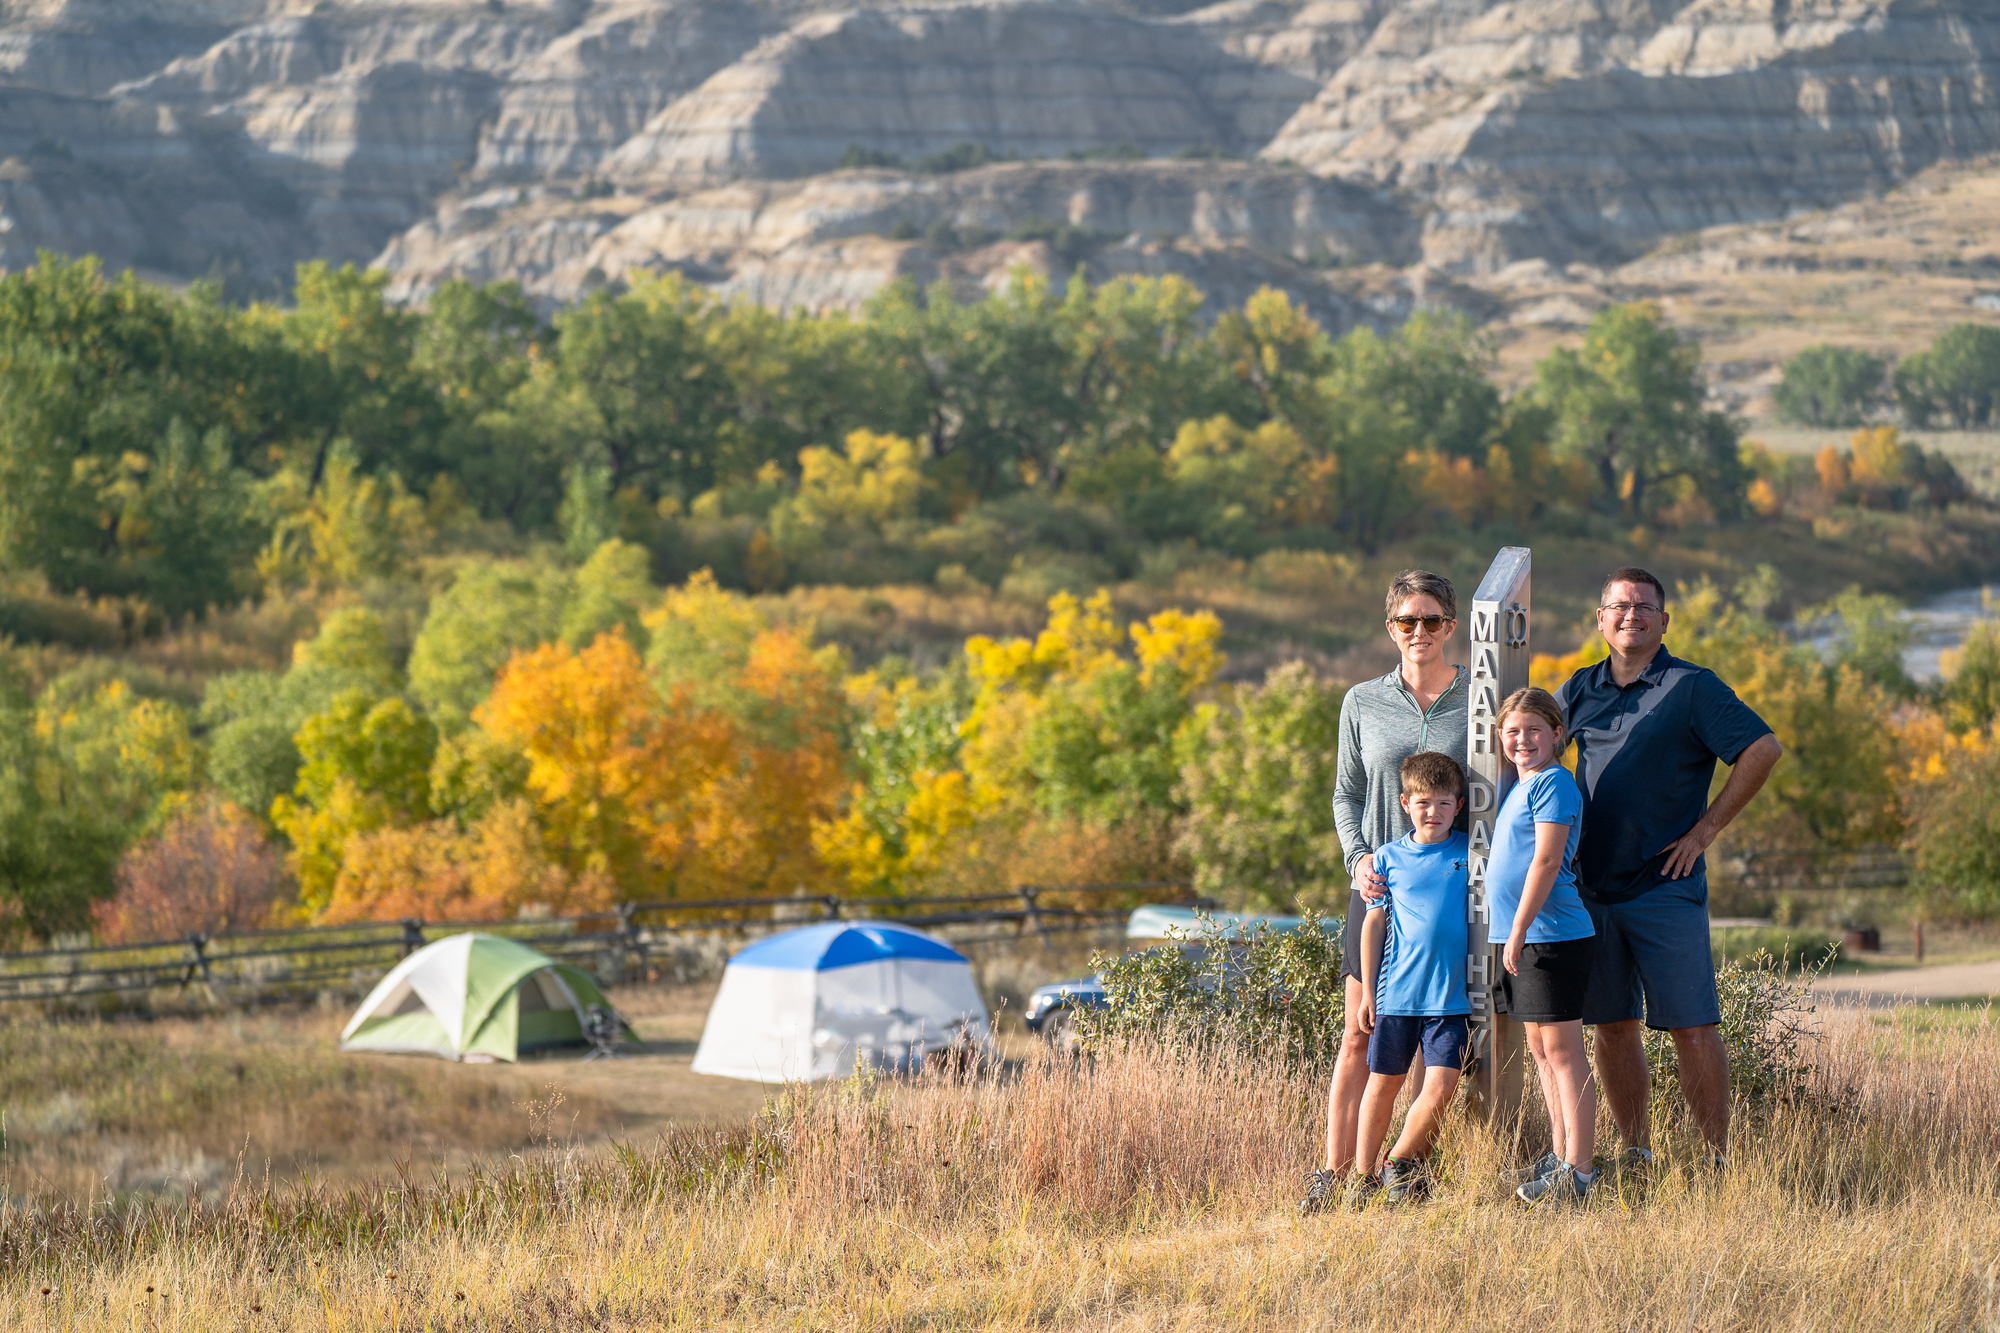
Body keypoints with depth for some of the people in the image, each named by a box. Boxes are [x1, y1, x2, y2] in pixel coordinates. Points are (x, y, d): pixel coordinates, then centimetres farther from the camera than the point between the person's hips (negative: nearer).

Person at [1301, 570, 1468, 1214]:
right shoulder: (1363, 703, 7)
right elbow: (1347, 793, 14)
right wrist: (1358, 857, -4)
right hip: (1381, 884, 1)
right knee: (1361, 1034, -2)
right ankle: (1334, 1173, -1)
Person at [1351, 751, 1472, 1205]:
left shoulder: (1472, 854, 4)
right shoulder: (1389, 858, 5)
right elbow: (1374, 923, 8)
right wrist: (1367, 991, 6)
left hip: (1452, 997, 0)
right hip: (1396, 993, 0)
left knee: (1440, 1087, -9)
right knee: (1383, 1083, 7)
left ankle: (1401, 1162, 10)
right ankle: (1363, 1177, 17)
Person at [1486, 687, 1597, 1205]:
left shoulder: (1553, 783, -11)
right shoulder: (1521, 787, 17)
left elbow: (1546, 860, -18)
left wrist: (1519, 930, -20)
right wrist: (1512, 933, 19)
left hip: (1553, 933, -10)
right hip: (1520, 936, 10)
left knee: (1562, 1050, -8)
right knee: (1540, 1048, 14)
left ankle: (1580, 1169, -8)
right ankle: (1560, 1156, 21)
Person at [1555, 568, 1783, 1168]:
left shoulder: (1692, 687, -3)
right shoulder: (1580, 690, 12)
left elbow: (1763, 750, -9)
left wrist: (1705, 828, -10)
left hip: (1666, 887, -5)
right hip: (1592, 885, 5)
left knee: (1692, 1027, -6)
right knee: (1613, 1026, 7)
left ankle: (1718, 1157, -3)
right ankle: (1634, 1151, 15)